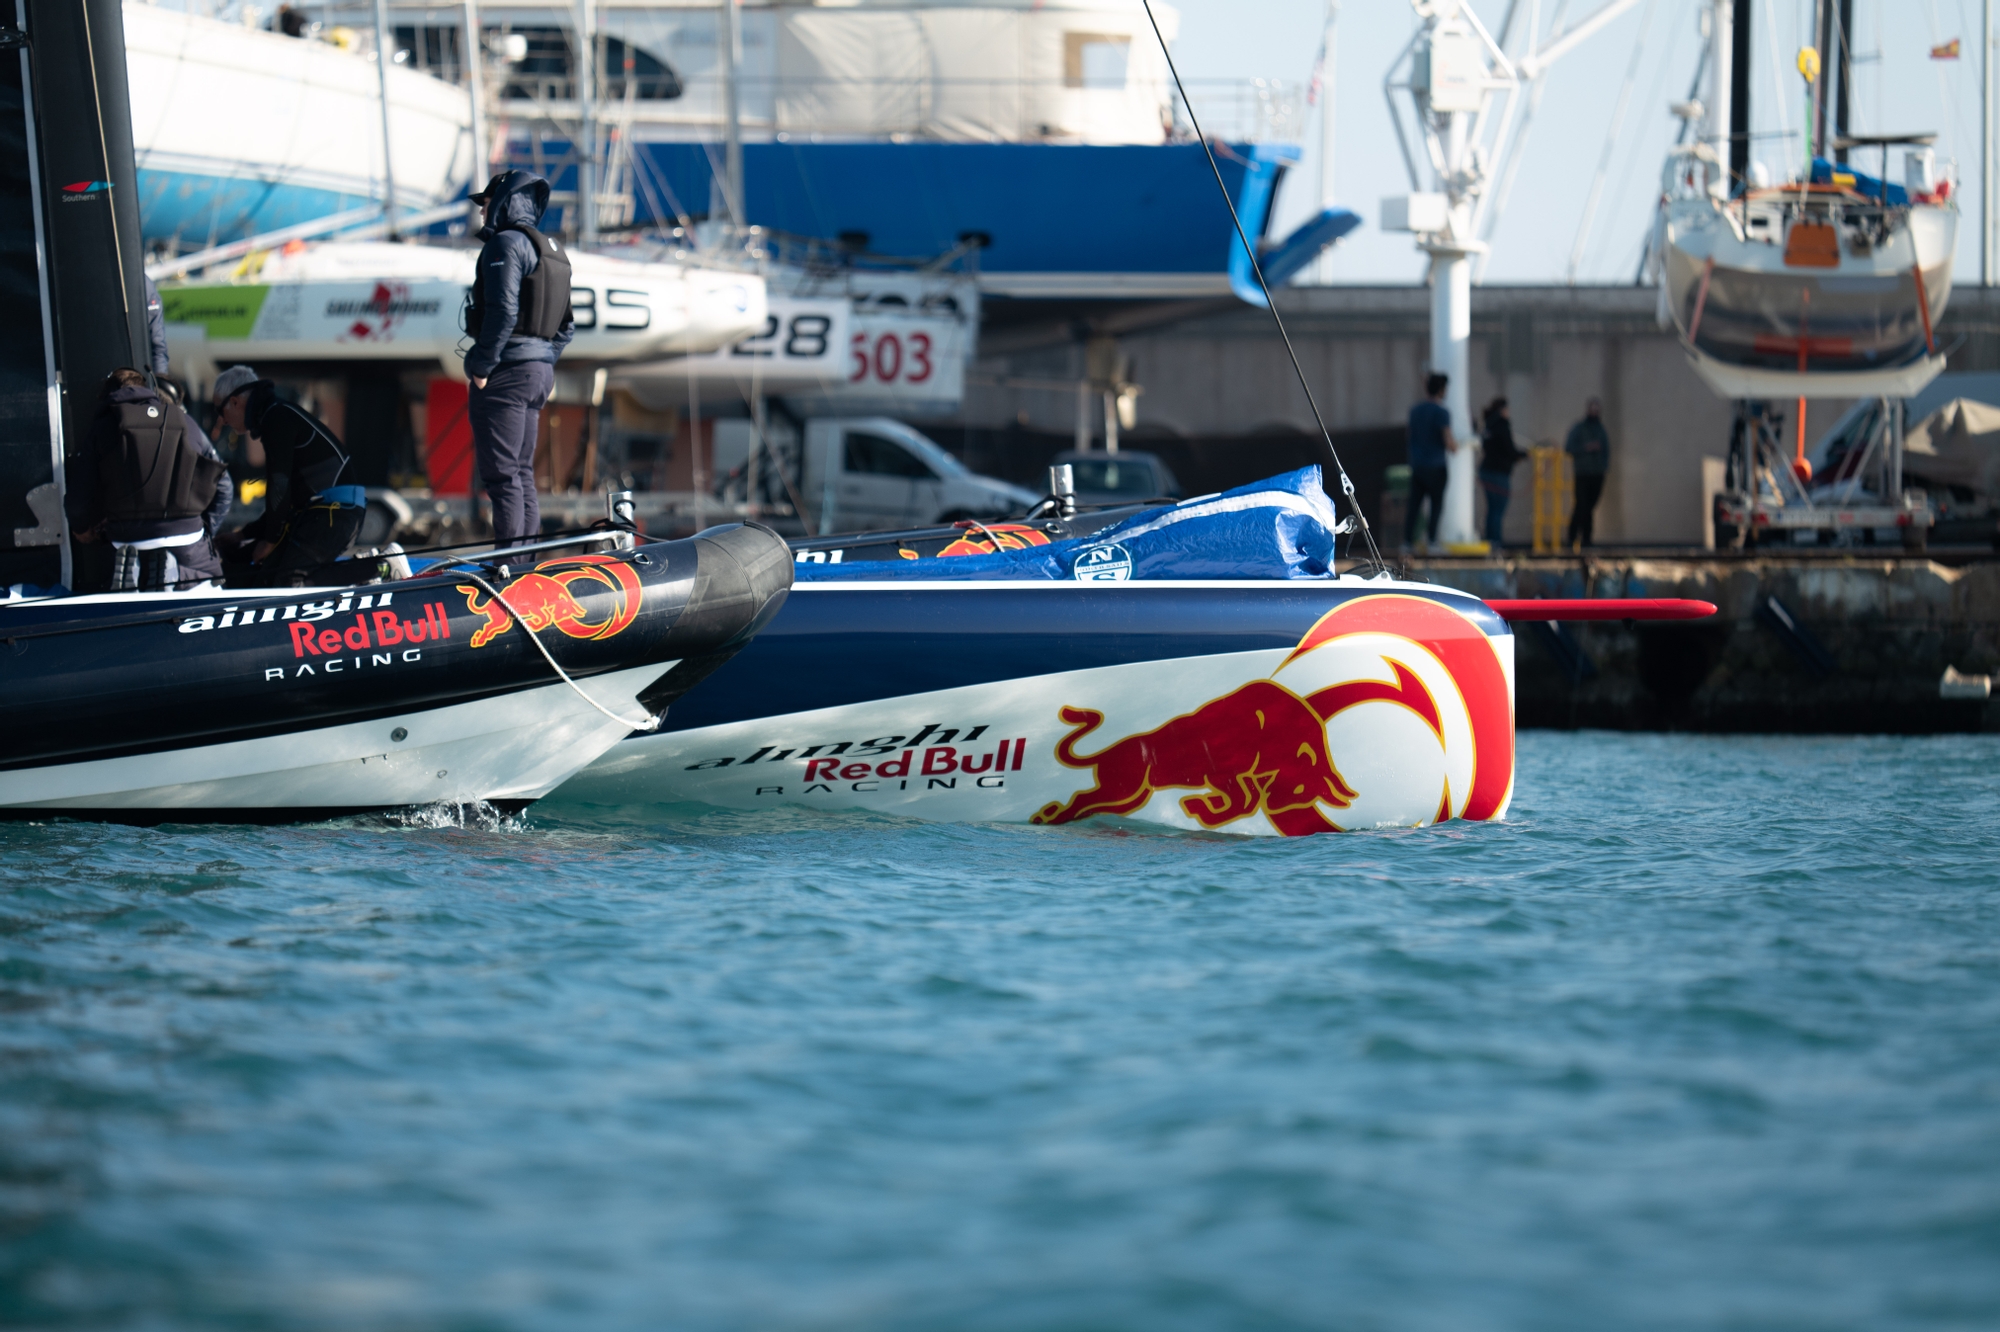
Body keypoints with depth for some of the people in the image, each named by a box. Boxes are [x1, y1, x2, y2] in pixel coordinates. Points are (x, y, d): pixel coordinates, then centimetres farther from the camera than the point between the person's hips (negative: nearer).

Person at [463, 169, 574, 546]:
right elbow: (565, 325, 19)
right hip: (540, 372, 10)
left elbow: (503, 310, -21)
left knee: (501, 473, -9)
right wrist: (544, 366, 20)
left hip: (506, 373, -10)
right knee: (521, 473, 14)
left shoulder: (506, 243, -11)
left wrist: (482, 365, -16)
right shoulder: (552, 252, 18)